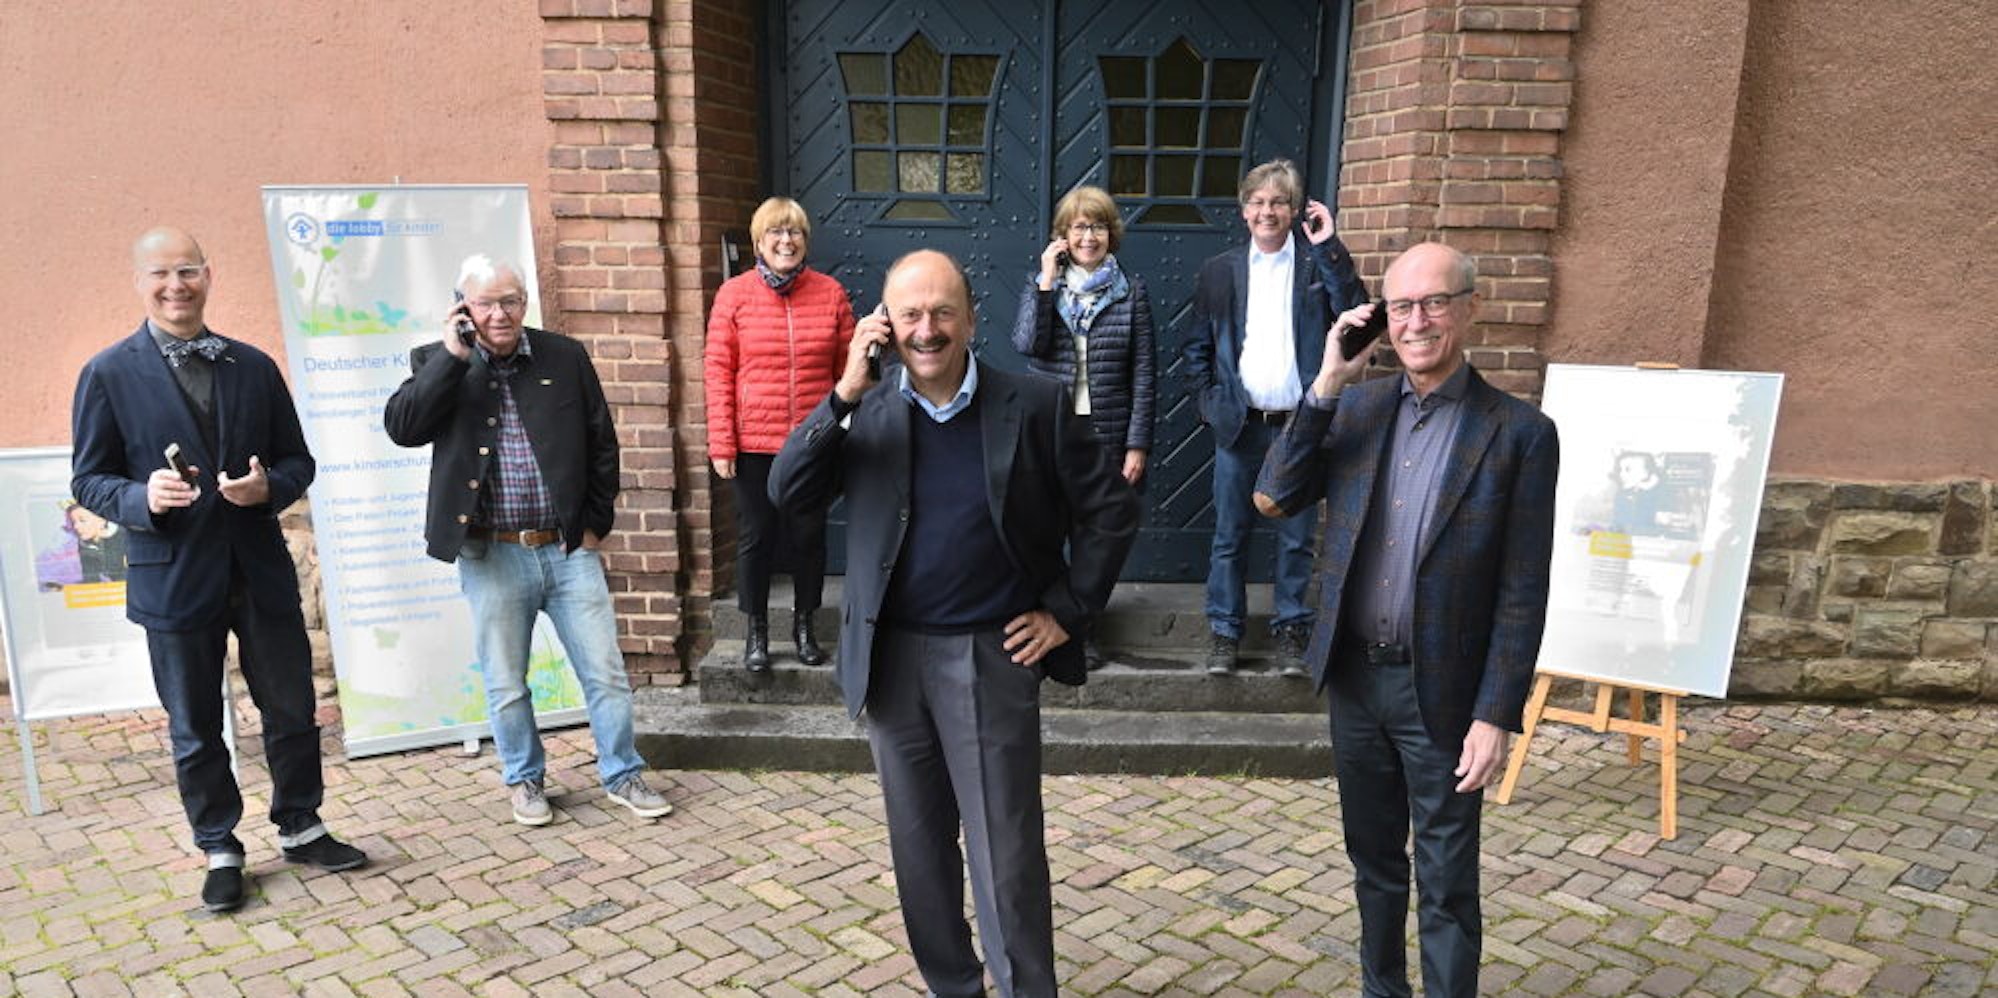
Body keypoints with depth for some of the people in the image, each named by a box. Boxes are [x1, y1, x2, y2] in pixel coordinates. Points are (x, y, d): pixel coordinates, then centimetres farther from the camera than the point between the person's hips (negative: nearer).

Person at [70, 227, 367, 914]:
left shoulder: (254, 366, 7)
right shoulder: (108, 374, -2)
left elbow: (297, 459, 9)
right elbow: (88, 479, 0)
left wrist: (269, 486, -13)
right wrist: (141, 498, -21)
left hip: (261, 570, 3)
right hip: (174, 578, -2)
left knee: (291, 708, 10)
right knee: (194, 728, 10)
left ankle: (300, 828, 28)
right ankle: (220, 851, 25)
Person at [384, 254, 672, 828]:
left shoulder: (566, 357, 3)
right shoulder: (438, 364, 1)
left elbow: (601, 444, 8)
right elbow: (402, 427, -15)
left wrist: (595, 521, 5)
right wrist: (452, 357, -16)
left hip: (568, 548, 1)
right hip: (491, 556, 0)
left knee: (606, 673, 6)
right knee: (505, 683, 12)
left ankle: (622, 776, 24)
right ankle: (525, 780, 32)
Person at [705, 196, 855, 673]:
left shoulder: (830, 293, 2)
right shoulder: (734, 294, -2)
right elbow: (718, 371, -3)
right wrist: (721, 443, -7)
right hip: (754, 443, -1)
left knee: (809, 536, 11)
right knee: (755, 538, 9)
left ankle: (804, 625, 29)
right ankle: (756, 631, 25)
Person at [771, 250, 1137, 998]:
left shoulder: (1036, 405, -6)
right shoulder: (864, 413, 2)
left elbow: (1111, 510, 0)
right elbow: (788, 494, -9)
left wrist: (1068, 610, -5)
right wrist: (844, 394, -17)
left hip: (993, 657, -3)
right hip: (893, 660, 3)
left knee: (1006, 850, 4)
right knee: (919, 845, 16)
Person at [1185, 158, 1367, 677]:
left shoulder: (1318, 264, 2)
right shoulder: (1219, 271, 6)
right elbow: (1198, 346, 11)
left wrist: (1329, 248, -15)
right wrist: (1210, 401, 0)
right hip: (1239, 424, 1)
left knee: (1297, 538, 8)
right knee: (1229, 535, 8)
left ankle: (1291, 630, 22)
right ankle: (1224, 630, 20)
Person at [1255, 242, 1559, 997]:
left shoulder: (1519, 433, -9)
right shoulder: (1354, 408, 2)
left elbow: (1522, 594, -9)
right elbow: (1272, 498, -7)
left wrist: (1496, 715, -12)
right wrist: (1325, 387, -13)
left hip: (1441, 692, -4)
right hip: (1354, 678, 4)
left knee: (1446, 884, 10)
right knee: (1373, 862, 21)